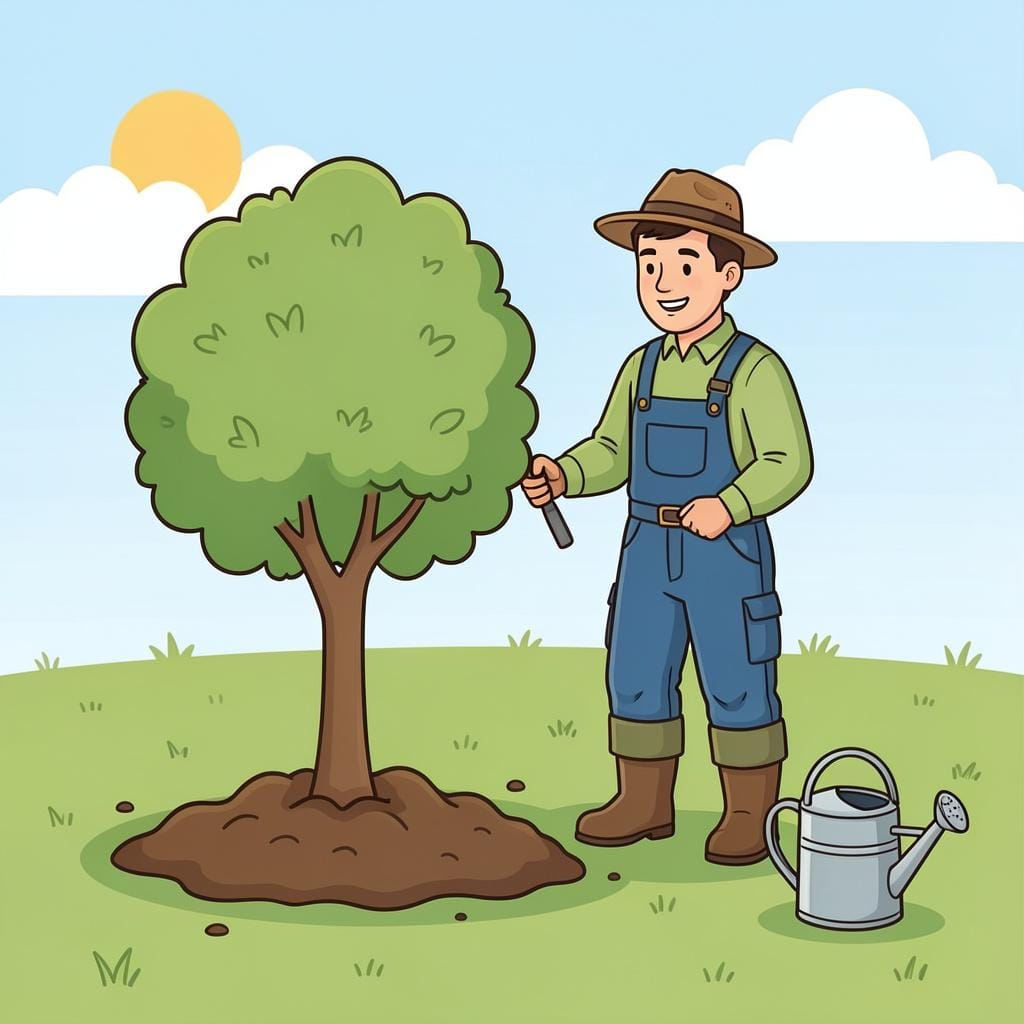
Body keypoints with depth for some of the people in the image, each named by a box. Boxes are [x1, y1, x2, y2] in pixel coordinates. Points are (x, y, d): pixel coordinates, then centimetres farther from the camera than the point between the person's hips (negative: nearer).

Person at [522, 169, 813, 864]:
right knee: (636, 677, 10)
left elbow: (789, 462, -15)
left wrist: (729, 504, -30)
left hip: (728, 552, -6)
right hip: (650, 548, 6)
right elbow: (612, 452, 11)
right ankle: (645, 802, 23)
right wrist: (562, 476, -9)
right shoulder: (642, 368, 8)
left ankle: (750, 813, 14)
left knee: (736, 684, 2)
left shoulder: (754, 369, -11)